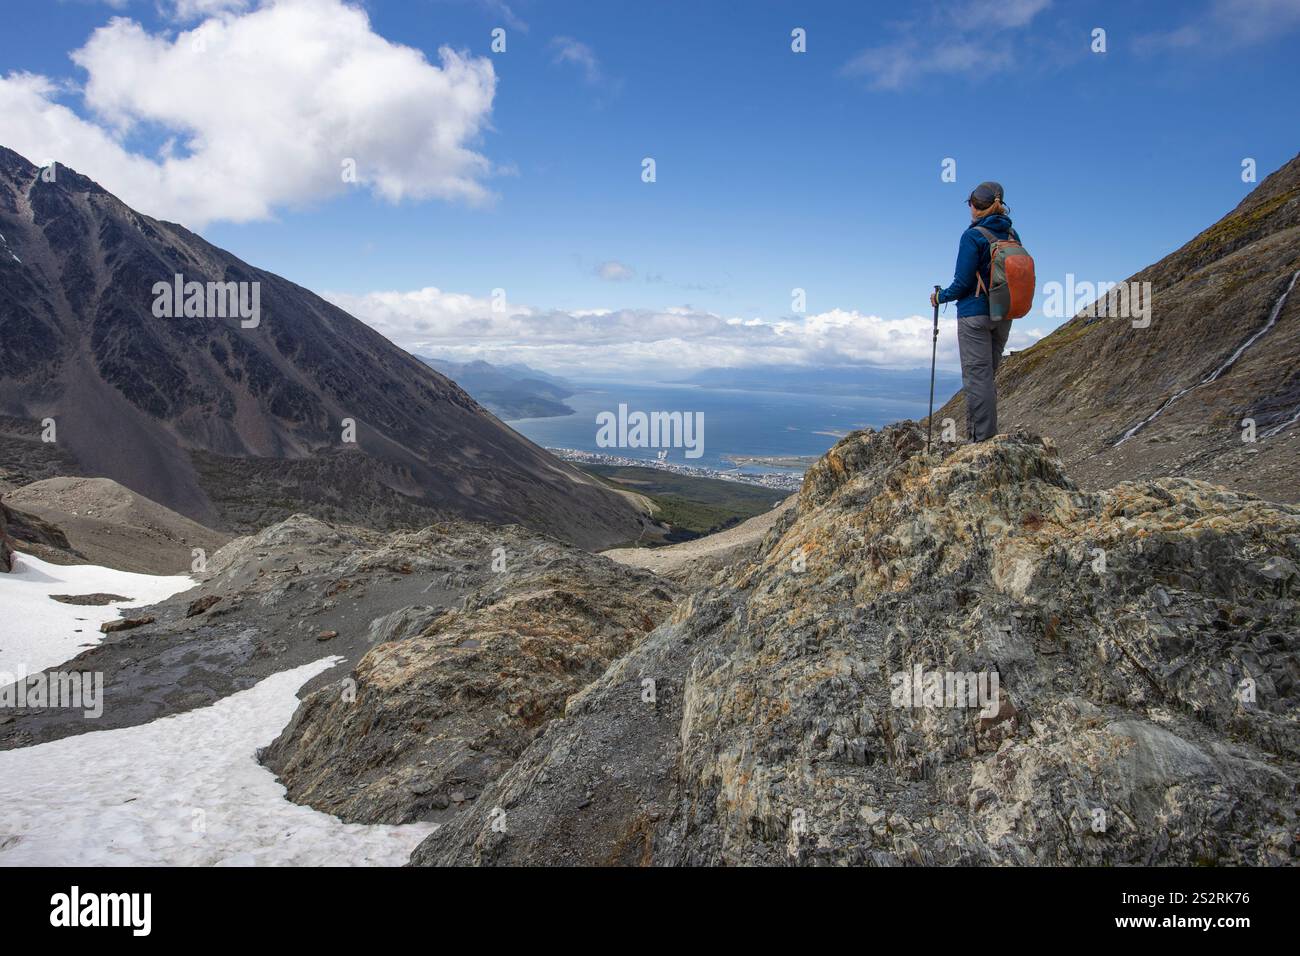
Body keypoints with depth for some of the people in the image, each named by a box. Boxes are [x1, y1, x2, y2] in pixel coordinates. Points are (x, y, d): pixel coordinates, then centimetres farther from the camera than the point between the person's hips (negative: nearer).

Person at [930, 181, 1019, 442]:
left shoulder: (973, 236, -11)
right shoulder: (1012, 235, 8)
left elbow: (963, 282, -12)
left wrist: (941, 296, 4)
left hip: (975, 313, -7)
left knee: (977, 376, -5)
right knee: (988, 376, 14)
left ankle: (982, 439, -6)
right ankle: (988, 435, 18)